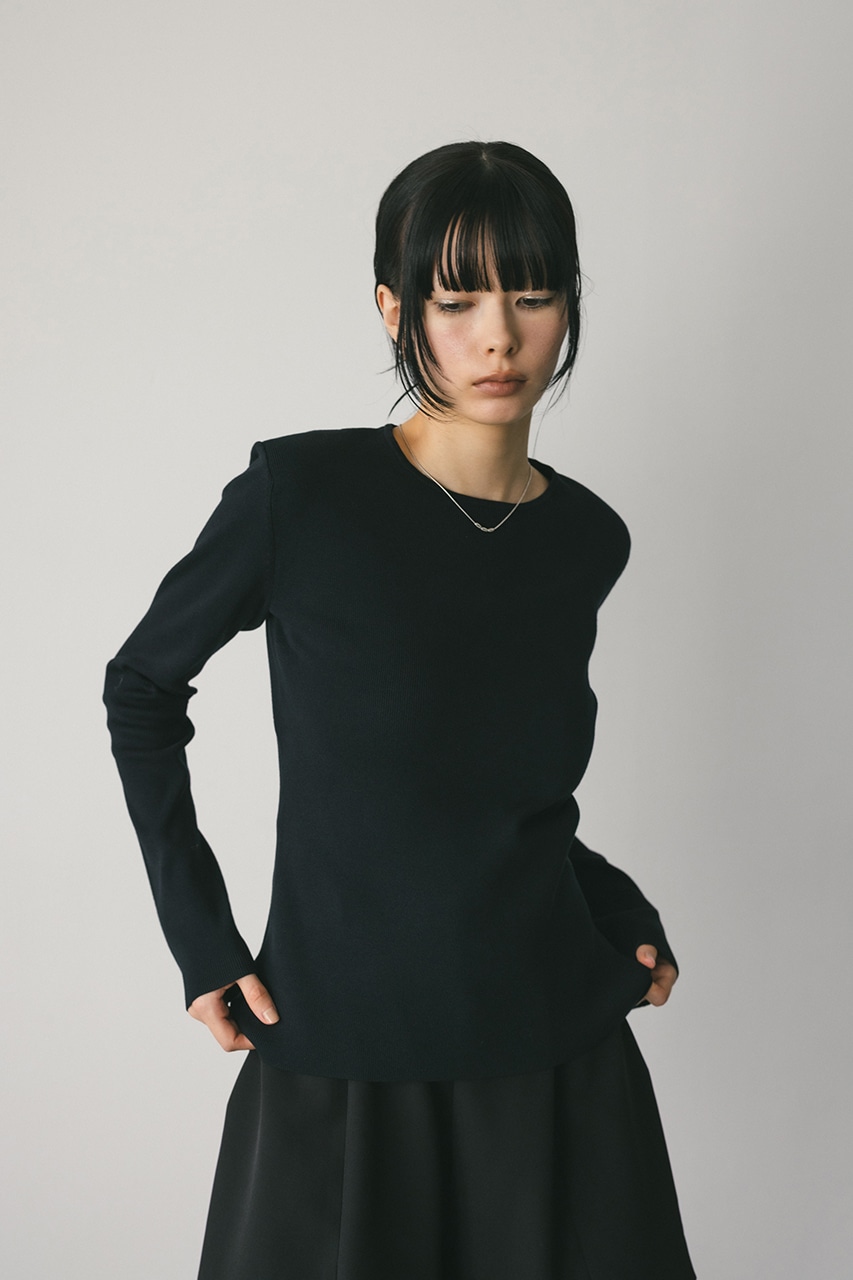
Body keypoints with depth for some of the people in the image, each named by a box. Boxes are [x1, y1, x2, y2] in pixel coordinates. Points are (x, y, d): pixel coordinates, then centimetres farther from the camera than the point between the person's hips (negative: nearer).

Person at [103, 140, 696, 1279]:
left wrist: (619, 907, 3)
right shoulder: (299, 496, -13)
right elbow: (143, 689, 0)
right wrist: (199, 935, -4)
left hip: (563, 1058, 4)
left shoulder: (587, 540, 1)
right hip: (340, 1069, -3)